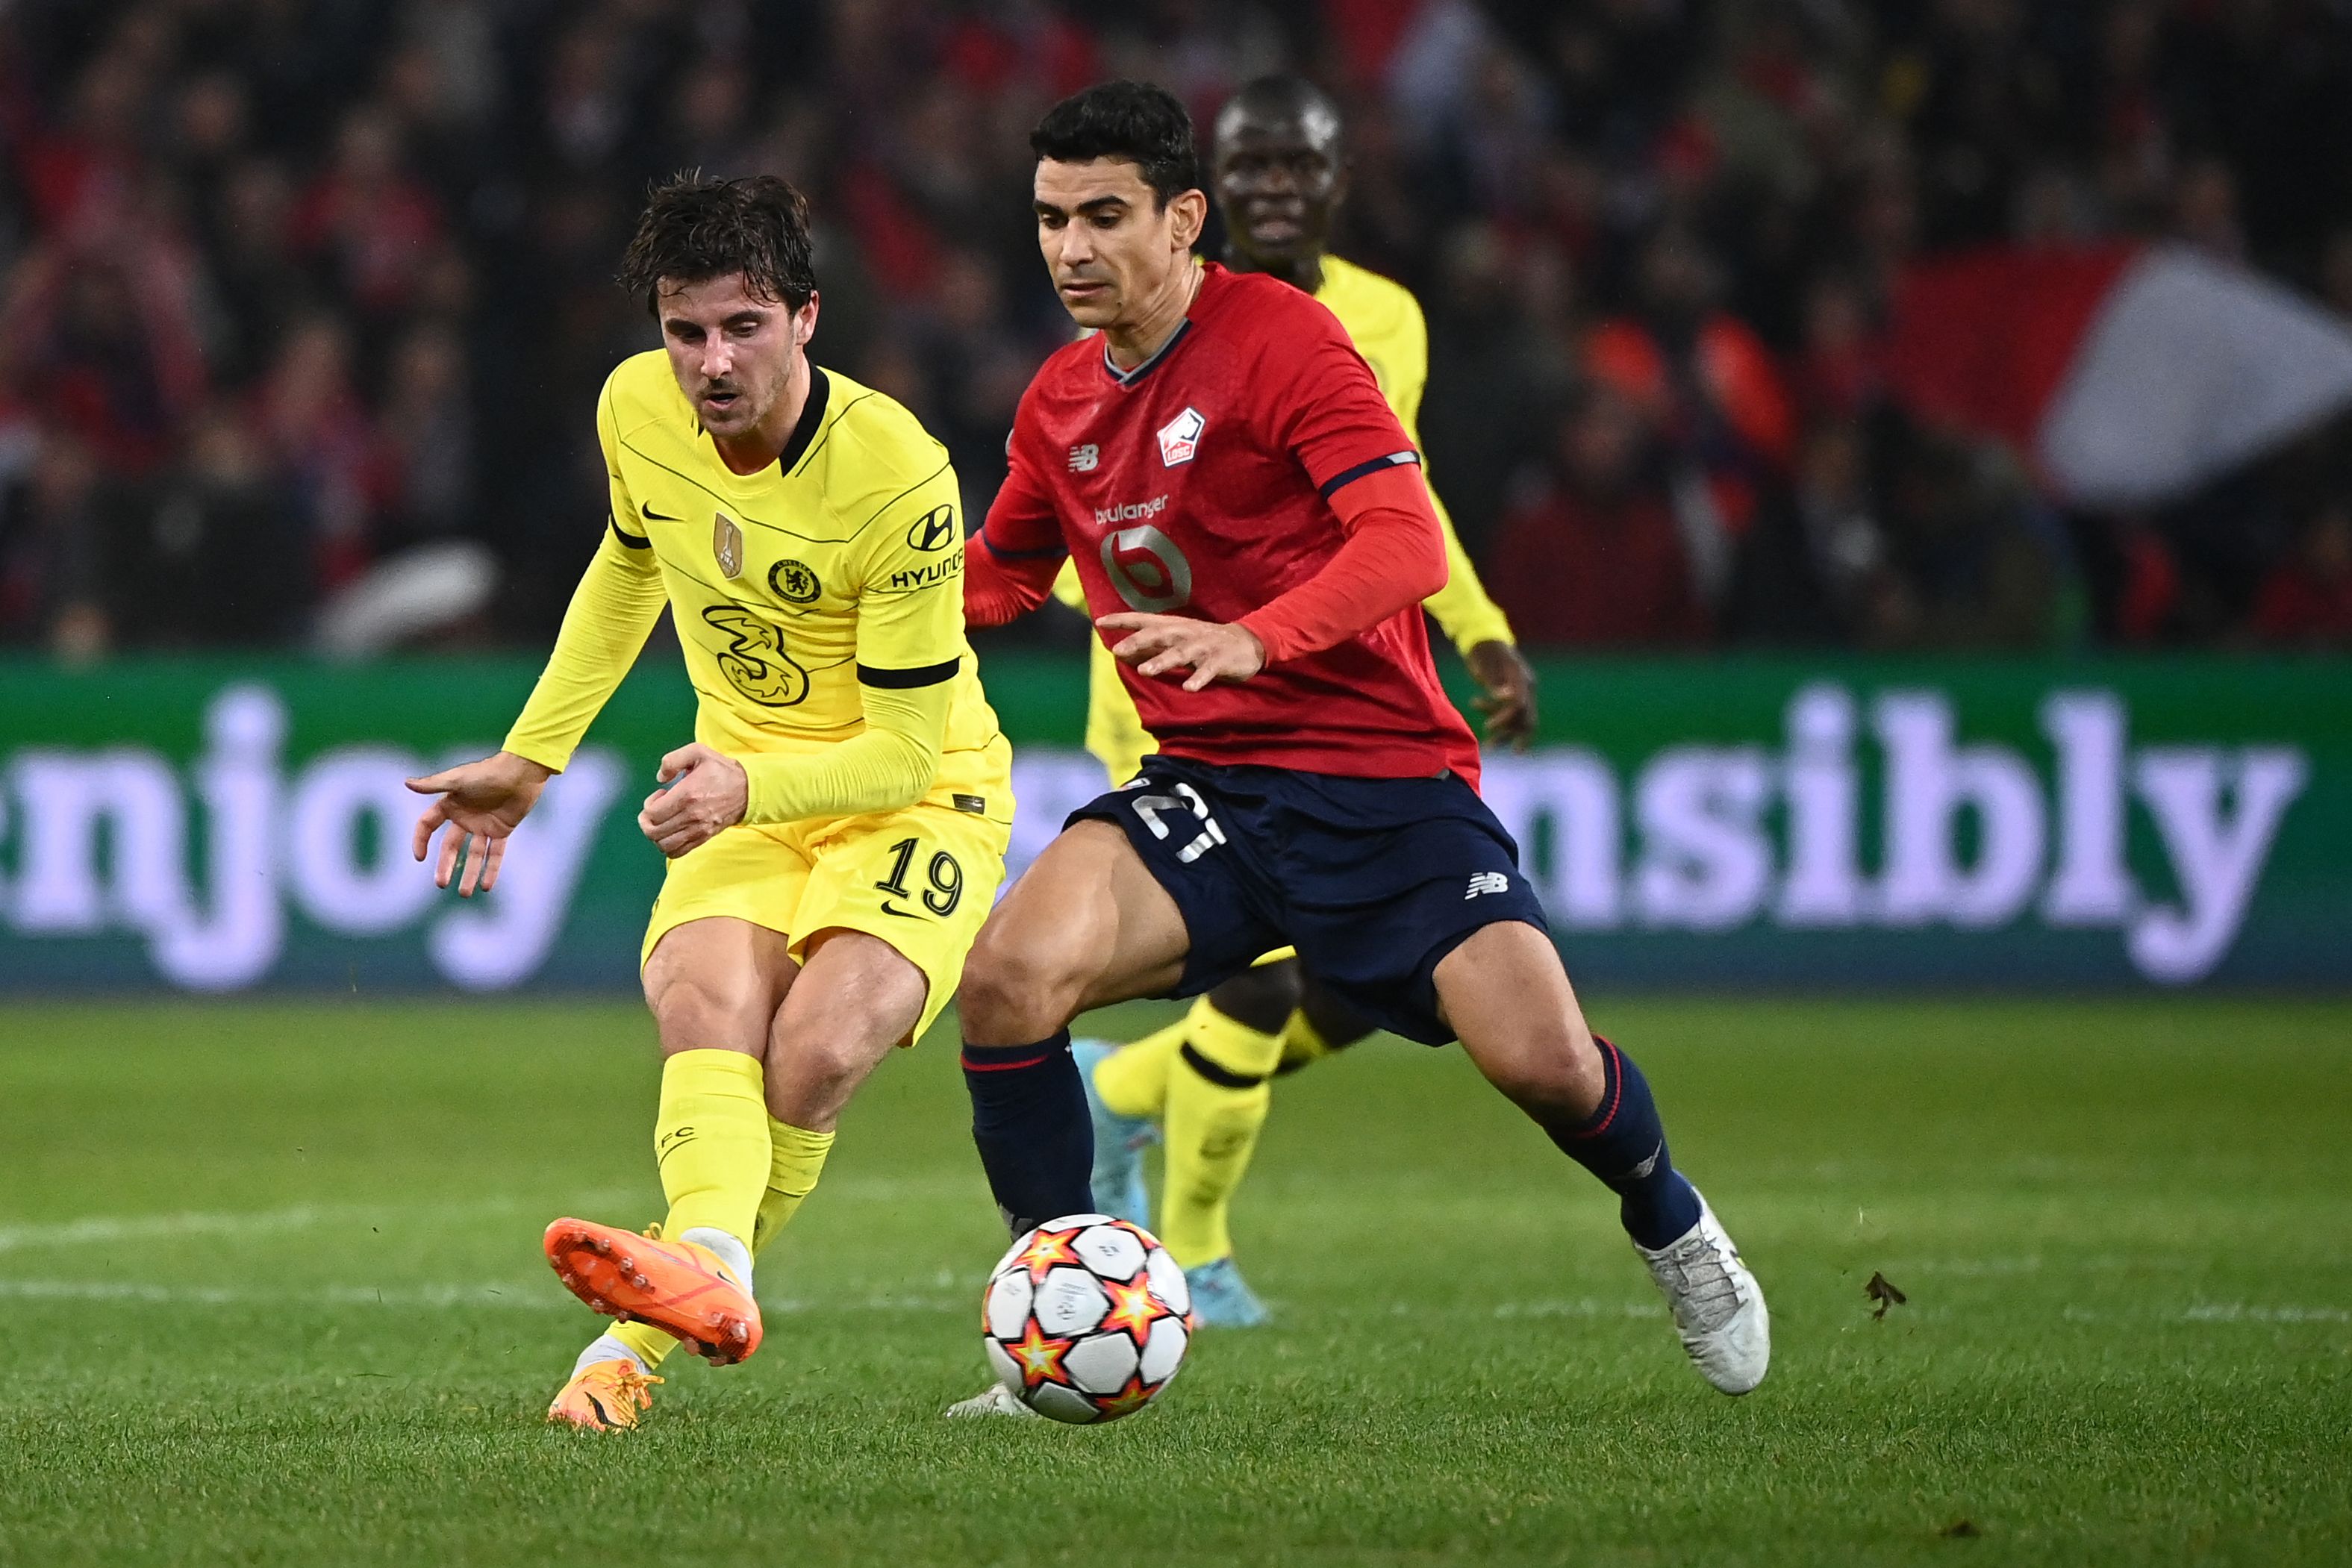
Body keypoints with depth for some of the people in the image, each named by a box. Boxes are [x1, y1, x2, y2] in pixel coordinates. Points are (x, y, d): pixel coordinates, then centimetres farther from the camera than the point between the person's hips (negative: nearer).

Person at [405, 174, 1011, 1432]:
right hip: (743, 788, 4)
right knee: (707, 1009, -29)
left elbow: (903, 748, -21)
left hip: (921, 799, -4)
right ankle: (707, 1262, -54)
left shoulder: (897, 475, -25)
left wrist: (749, 785, -38)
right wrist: (529, 761, 18)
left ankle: (643, 1339, -17)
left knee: (814, 1058, -29)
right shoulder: (636, 408, -8)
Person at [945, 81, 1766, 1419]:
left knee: (1539, 1058, -19)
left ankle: (1673, 1230, 17)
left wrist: (1251, 639, -37)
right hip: (1208, 792, 5)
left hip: (1386, 776, -5)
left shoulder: (1282, 338, -11)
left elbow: (1408, 545, -21)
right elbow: (1000, 574, 27)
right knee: (1008, 979, -21)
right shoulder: (1061, 404, 9)